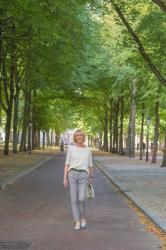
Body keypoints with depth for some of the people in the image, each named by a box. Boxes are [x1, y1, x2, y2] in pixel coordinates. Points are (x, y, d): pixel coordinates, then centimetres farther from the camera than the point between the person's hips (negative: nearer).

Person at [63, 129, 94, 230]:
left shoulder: (88, 150, 10)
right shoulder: (71, 148, 6)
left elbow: (90, 165, 14)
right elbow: (67, 164, 5)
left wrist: (91, 179, 16)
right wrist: (65, 178, -3)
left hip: (83, 175, 0)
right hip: (72, 174, 0)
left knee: (82, 198, -16)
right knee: (74, 199, -5)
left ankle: (83, 217, 11)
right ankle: (77, 222, 7)